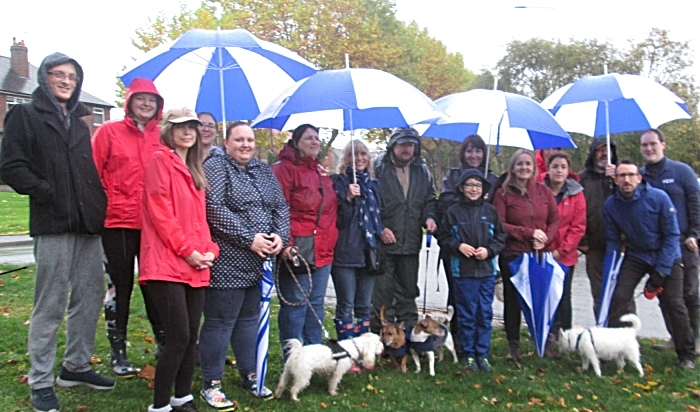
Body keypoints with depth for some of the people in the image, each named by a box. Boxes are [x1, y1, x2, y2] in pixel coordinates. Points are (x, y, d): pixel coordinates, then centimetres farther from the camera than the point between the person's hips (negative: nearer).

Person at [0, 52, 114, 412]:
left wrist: (98, 202, 8)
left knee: (90, 297, 9)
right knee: (50, 304, -2)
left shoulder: (78, 122, 21)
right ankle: (41, 382, 10)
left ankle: (76, 366, 24)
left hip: (88, 222, 6)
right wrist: (48, 194, -13)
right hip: (53, 223, -6)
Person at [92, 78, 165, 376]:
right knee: (120, 286, 6)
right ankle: (118, 353, 19)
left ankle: (164, 343, 25)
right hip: (118, 221, -3)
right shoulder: (109, 132, 1)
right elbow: (94, 174, -1)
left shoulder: (161, 136, 10)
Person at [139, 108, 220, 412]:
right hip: (167, 264, -8)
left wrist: (209, 250, 4)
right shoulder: (160, 161, -4)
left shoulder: (194, 170, 20)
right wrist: (187, 251, -13)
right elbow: (160, 212, -12)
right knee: (179, 337, -9)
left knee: (191, 336, 10)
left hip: (196, 267, 8)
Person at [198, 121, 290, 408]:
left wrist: (280, 236, -7)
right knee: (219, 322, 1)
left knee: (250, 319, 17)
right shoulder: (215, 166, -5)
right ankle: (211, 384, 14)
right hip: (227, 262, -7)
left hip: (260, 262, 7)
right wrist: (249, 239, -19)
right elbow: (215, 208, -17)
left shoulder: (264, 171, 15)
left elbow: (281, 207, 12)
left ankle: (249, 375, 30)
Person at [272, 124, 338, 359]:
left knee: (316, 303, 13)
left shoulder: (322, 173, 20)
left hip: (323, 250, 8)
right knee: (295, 304, -3)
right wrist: (285, 243, -23)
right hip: (297, 249, -8)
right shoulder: (284, 169, -6)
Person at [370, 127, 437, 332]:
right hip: (383, 241, -4)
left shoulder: (422, 170, 10)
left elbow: (430, 199, 17)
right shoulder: (378, 168, -6)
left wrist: (429, 217, -3)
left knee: (408, 289, 15)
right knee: (383, 291, 2)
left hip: (411, 242, 5)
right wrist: (379, 228, -15)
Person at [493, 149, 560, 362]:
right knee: (513, 300, 7)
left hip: (542, 255, 2)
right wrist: (529, 233, -11)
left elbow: (555, 220, 9)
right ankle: (513, 345, 20)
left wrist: (545, 239, -9)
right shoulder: (503, 193, -2)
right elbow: (499, 225, -6)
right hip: (513, 255, -2)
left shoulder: (544, 191, 7)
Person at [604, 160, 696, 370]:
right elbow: (613, 241, -2)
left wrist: (660, 272, -17)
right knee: (619, 297, -11)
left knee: (674, 303, -4)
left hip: (666, 256, -2)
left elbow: (671, 235, -13)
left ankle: (687, 354, 16)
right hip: (635, 256, 2)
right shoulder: (611, 205, -11)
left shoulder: (658, 198, -19)